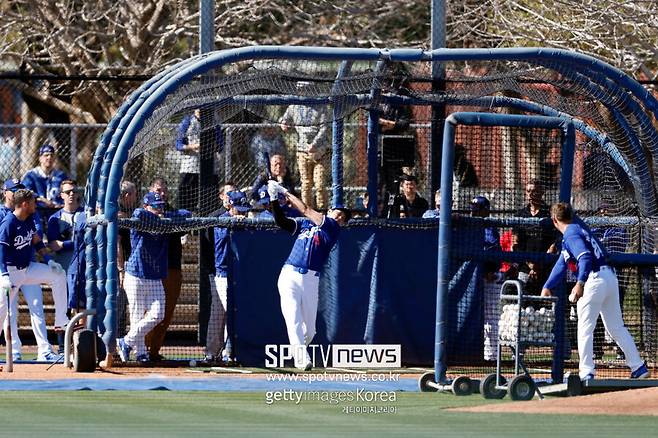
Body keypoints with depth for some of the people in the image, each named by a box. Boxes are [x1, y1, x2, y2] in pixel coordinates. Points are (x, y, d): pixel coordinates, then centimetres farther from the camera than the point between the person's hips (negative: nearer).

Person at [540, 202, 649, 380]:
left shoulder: (570, 235, -7)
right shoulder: (578, 230, 23)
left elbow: (586, 257, -25)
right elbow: (561, 264, 29)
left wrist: (580, 284, -33)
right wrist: (547, 287, 31)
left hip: (595, 278, -9)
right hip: (610, 277, 9)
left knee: (585, 328, -3)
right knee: (616, 327, 15)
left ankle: (586, 373, -5)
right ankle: (639, 367, 16)